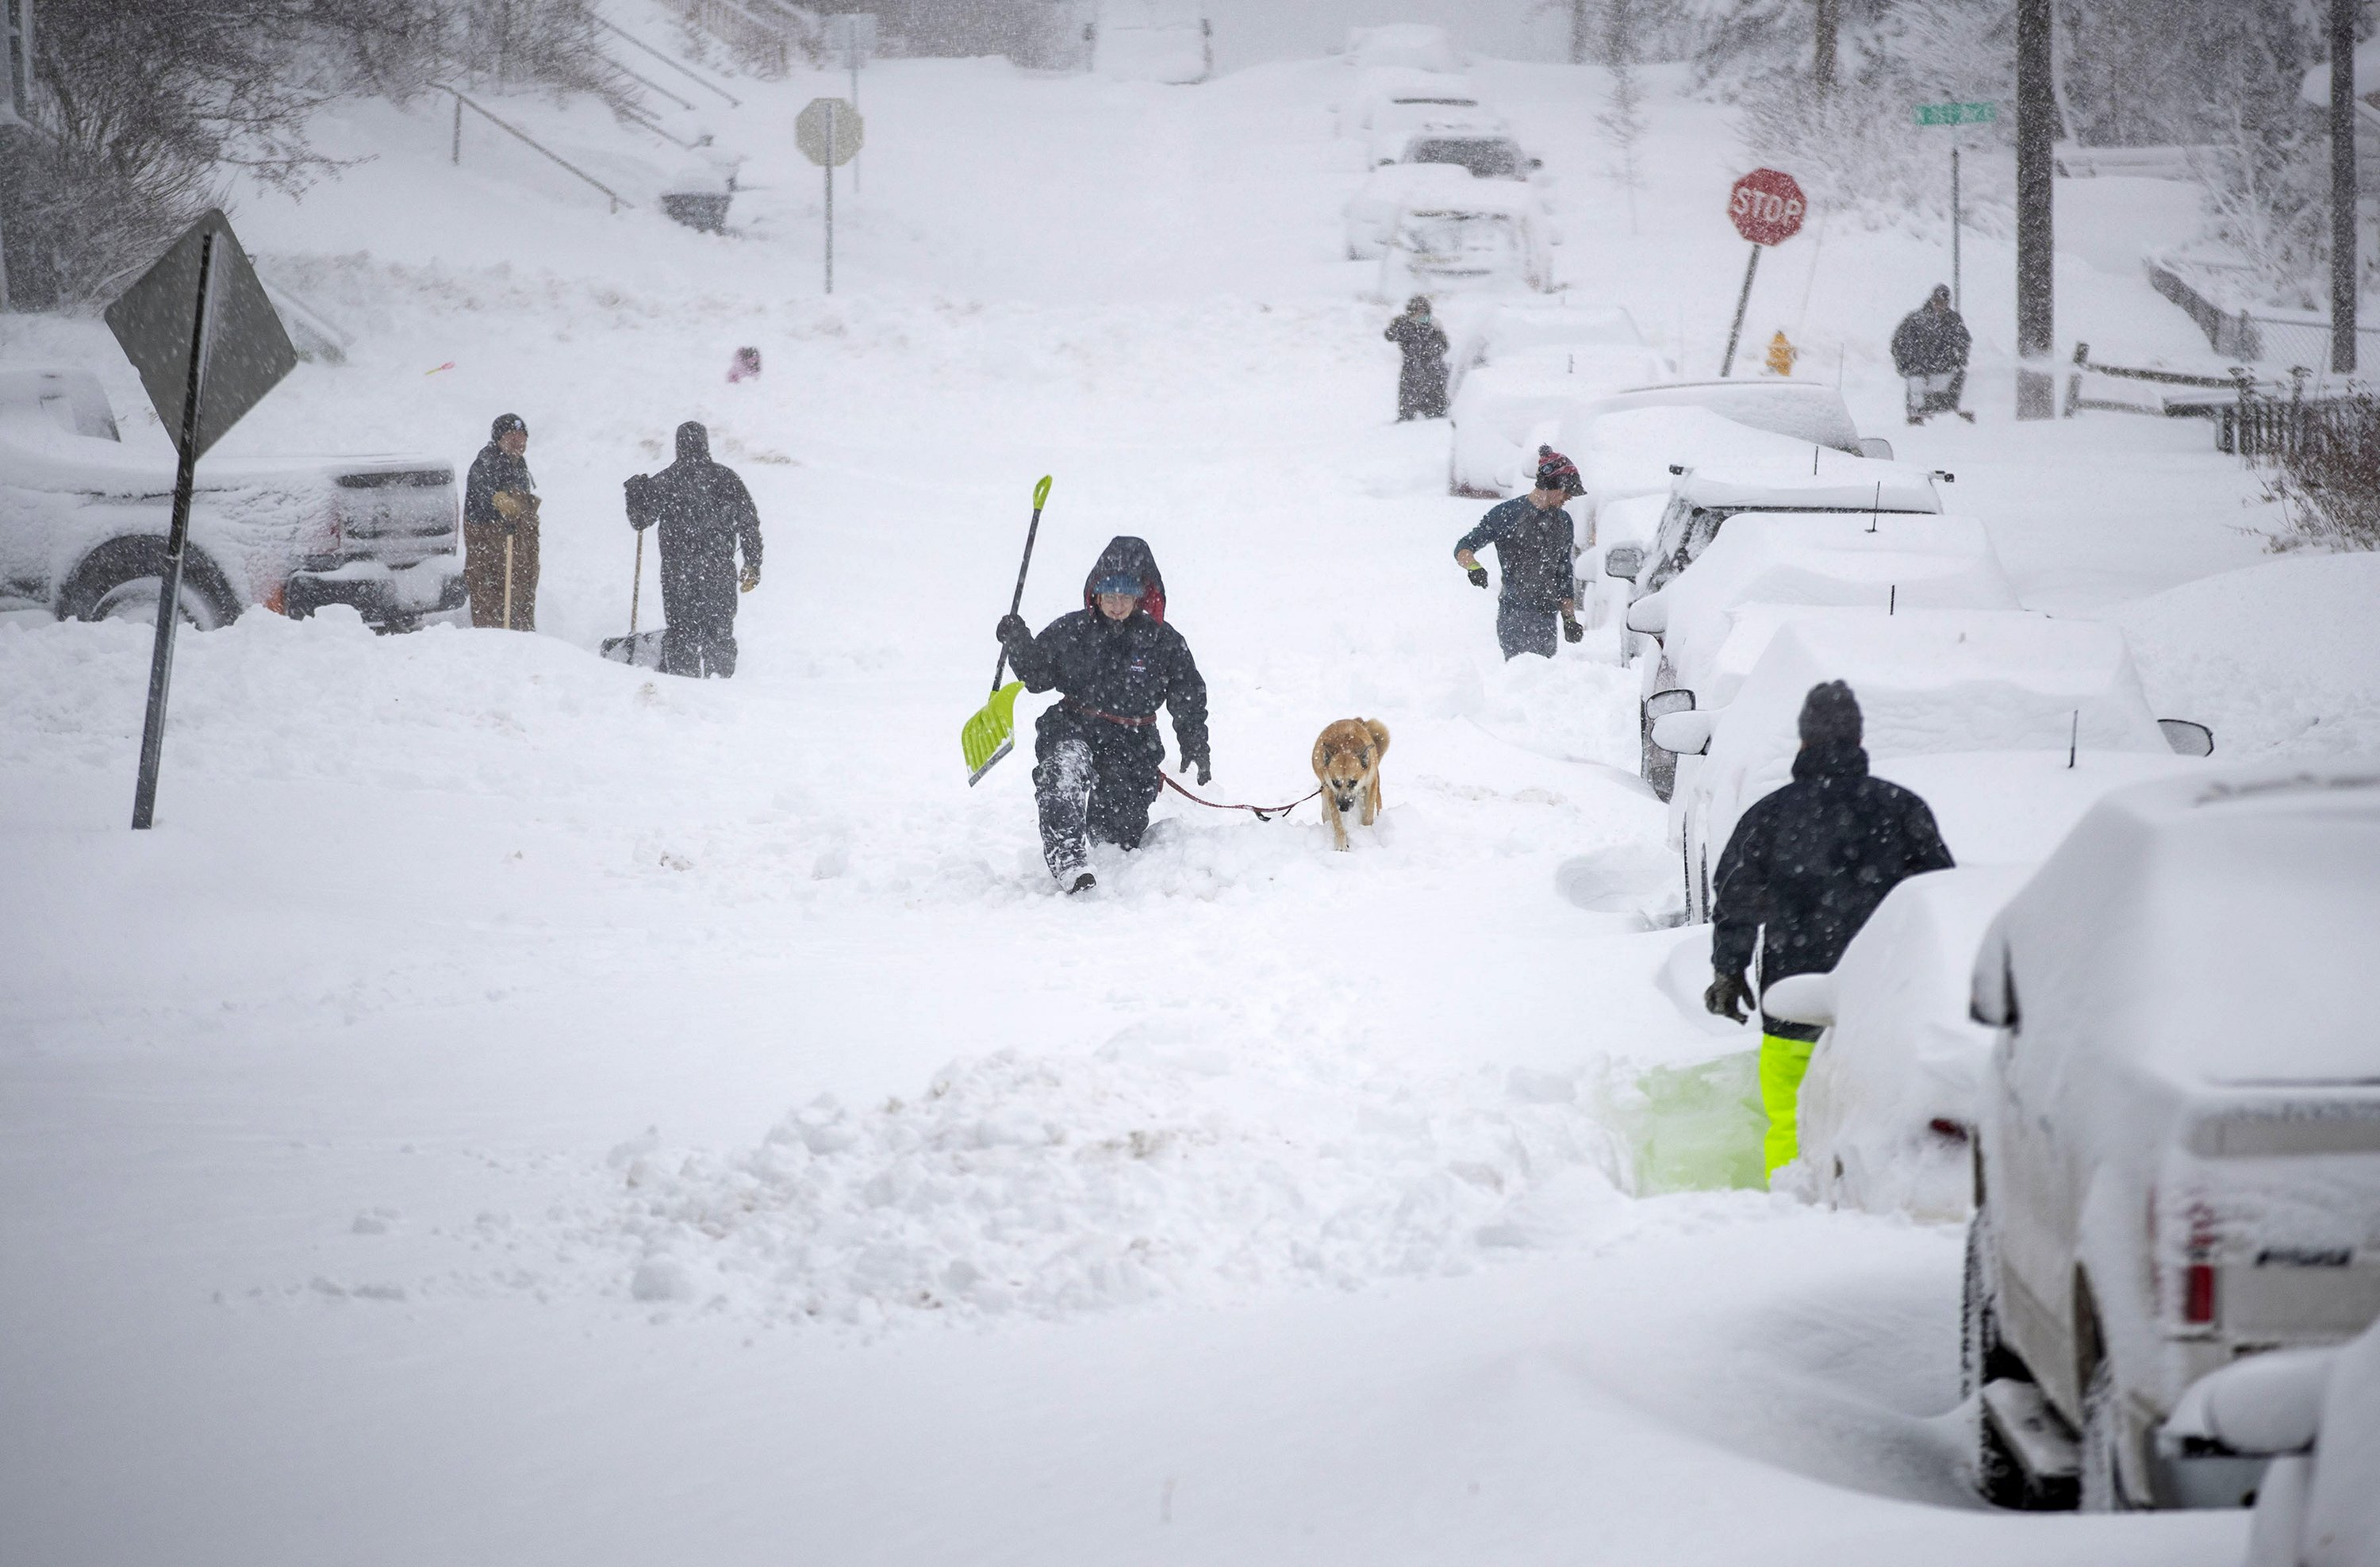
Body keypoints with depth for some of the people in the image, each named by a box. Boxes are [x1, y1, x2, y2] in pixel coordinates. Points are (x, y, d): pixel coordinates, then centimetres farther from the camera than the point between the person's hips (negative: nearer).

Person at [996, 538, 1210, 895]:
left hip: (1132, 744, 1)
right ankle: (1068, 861, -44)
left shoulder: (1163, 642, 0)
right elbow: (1036, 676, 8)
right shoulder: (1070, 631, 0)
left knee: (1121, 828, 1)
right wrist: (1018, 643, -9)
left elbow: (1189, 698, 8)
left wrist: (1195, 749, 6)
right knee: (1063, 769, -35)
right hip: (1072, 730, -1)